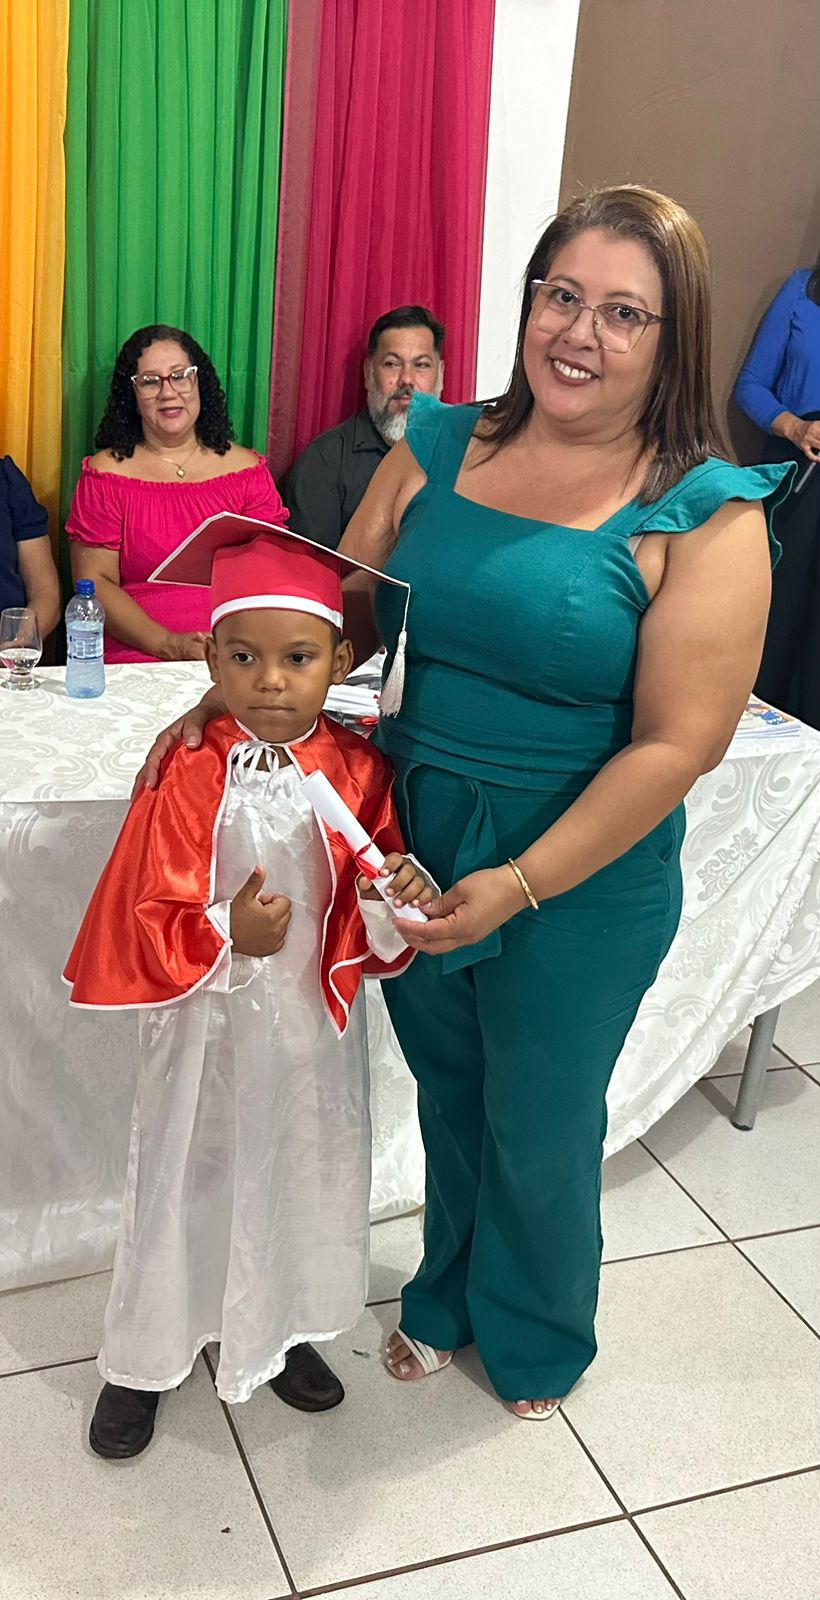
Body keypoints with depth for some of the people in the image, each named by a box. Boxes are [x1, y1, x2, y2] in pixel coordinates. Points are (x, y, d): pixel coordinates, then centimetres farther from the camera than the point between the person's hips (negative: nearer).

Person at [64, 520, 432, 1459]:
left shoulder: (359, 772, -8)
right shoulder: (190, 779, -16)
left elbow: (367, 924, -4)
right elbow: (145, 923, -14)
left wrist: (391, 905, -26)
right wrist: (229, 935, -30)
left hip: (314, 1024, 3)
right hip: (209, 1026, -2)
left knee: (305, 1173, 19)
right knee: (186, 1178, 14)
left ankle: (283, 1330, 47)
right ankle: (144, 1358, 38)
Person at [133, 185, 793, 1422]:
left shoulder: (701, 516, -15)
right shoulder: (437, 450, -1)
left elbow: (678, 742, -19)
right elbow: (343, 614, 7)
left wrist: (522, 883, -22)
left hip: (581, 886, -4)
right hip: (413, 853, 4)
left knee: (539, 1132, 17)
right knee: (447, 1098, 24)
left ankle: (536, 1341, 48)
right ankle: (448, 1298, 53)